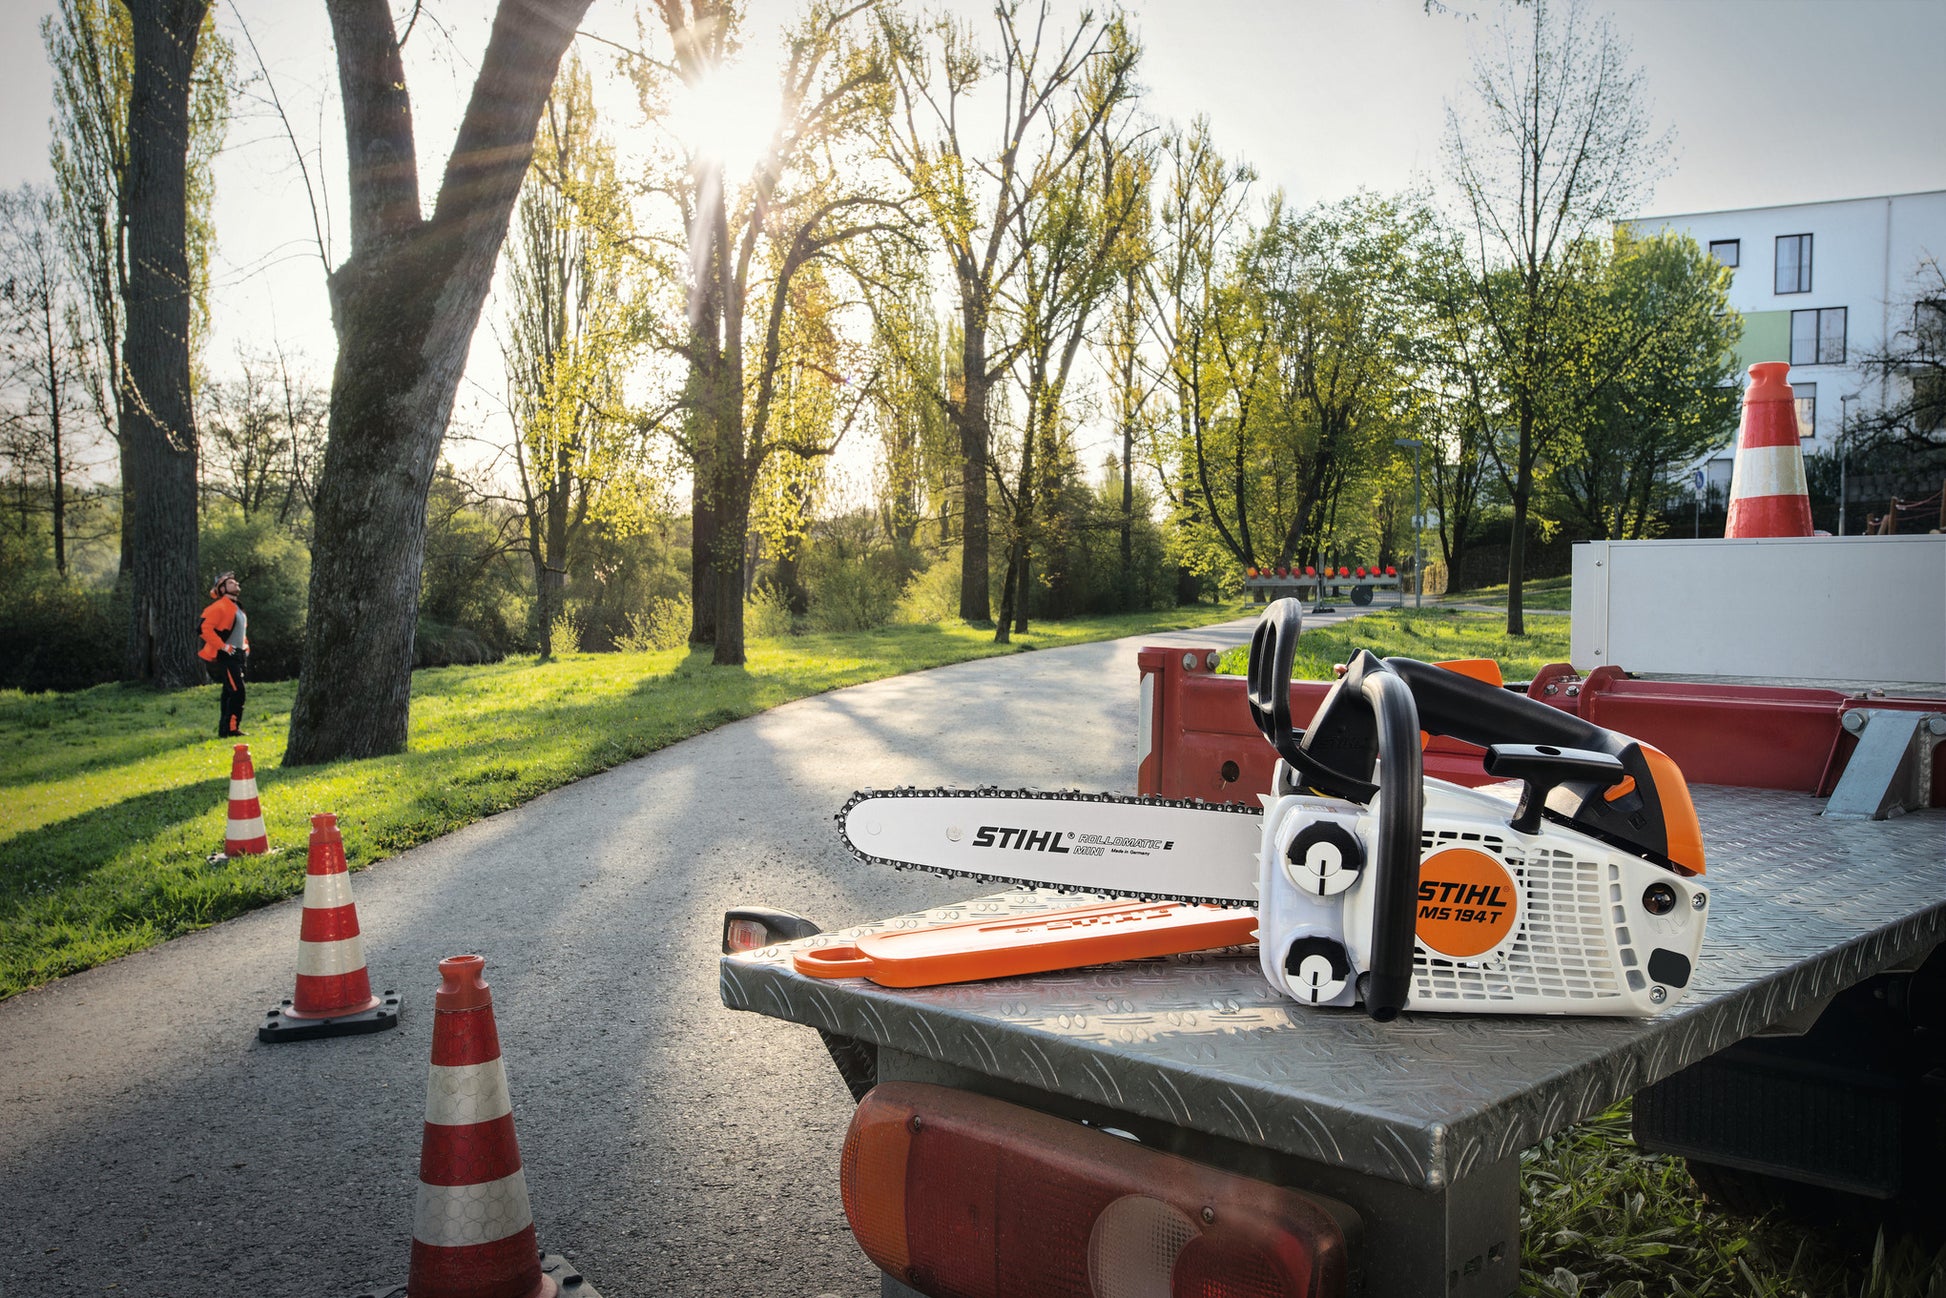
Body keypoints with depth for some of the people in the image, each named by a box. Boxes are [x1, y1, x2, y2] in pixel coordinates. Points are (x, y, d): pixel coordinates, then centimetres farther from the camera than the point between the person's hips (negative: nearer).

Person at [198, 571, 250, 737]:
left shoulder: (238, 608, 18)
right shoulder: (219, 607, -12)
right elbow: (206, 629, -21)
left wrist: (246, 647, 16)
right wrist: (223, 646, -22)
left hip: (236, 656, 10)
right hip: (225, 656, -10)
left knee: (230, 693, 11)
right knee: (237, 692, -16)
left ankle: (224, 728, 17)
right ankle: (231, 728, -14)